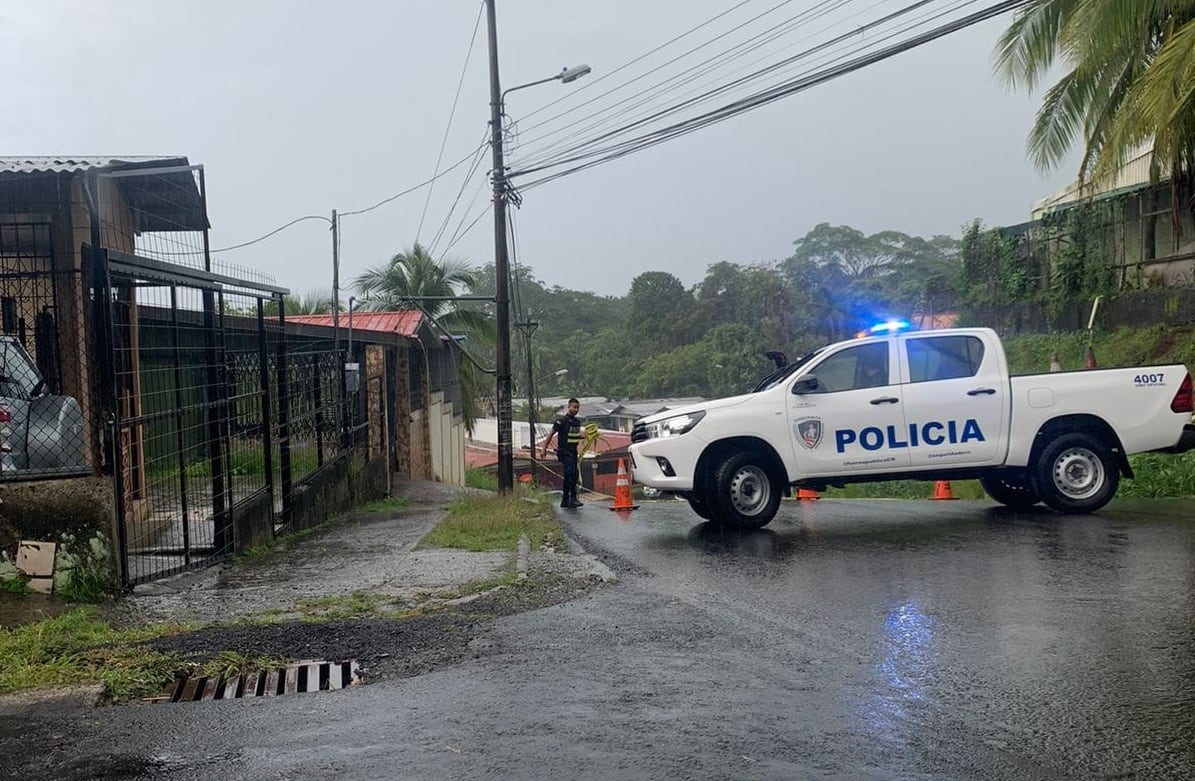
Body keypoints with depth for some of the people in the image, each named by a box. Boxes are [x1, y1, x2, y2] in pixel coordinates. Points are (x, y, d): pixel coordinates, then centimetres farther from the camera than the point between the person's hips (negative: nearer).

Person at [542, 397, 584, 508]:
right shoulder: (561, 420, -10)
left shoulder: (577, 421, 13)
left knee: (568, 477, 10)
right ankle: (572, 498, -18)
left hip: (573, 452, 8)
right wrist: (544, 449, -9)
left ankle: (565, 501, 16)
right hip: (564, 452, -8)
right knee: (572, 474, -19)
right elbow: (551, 434, -7)